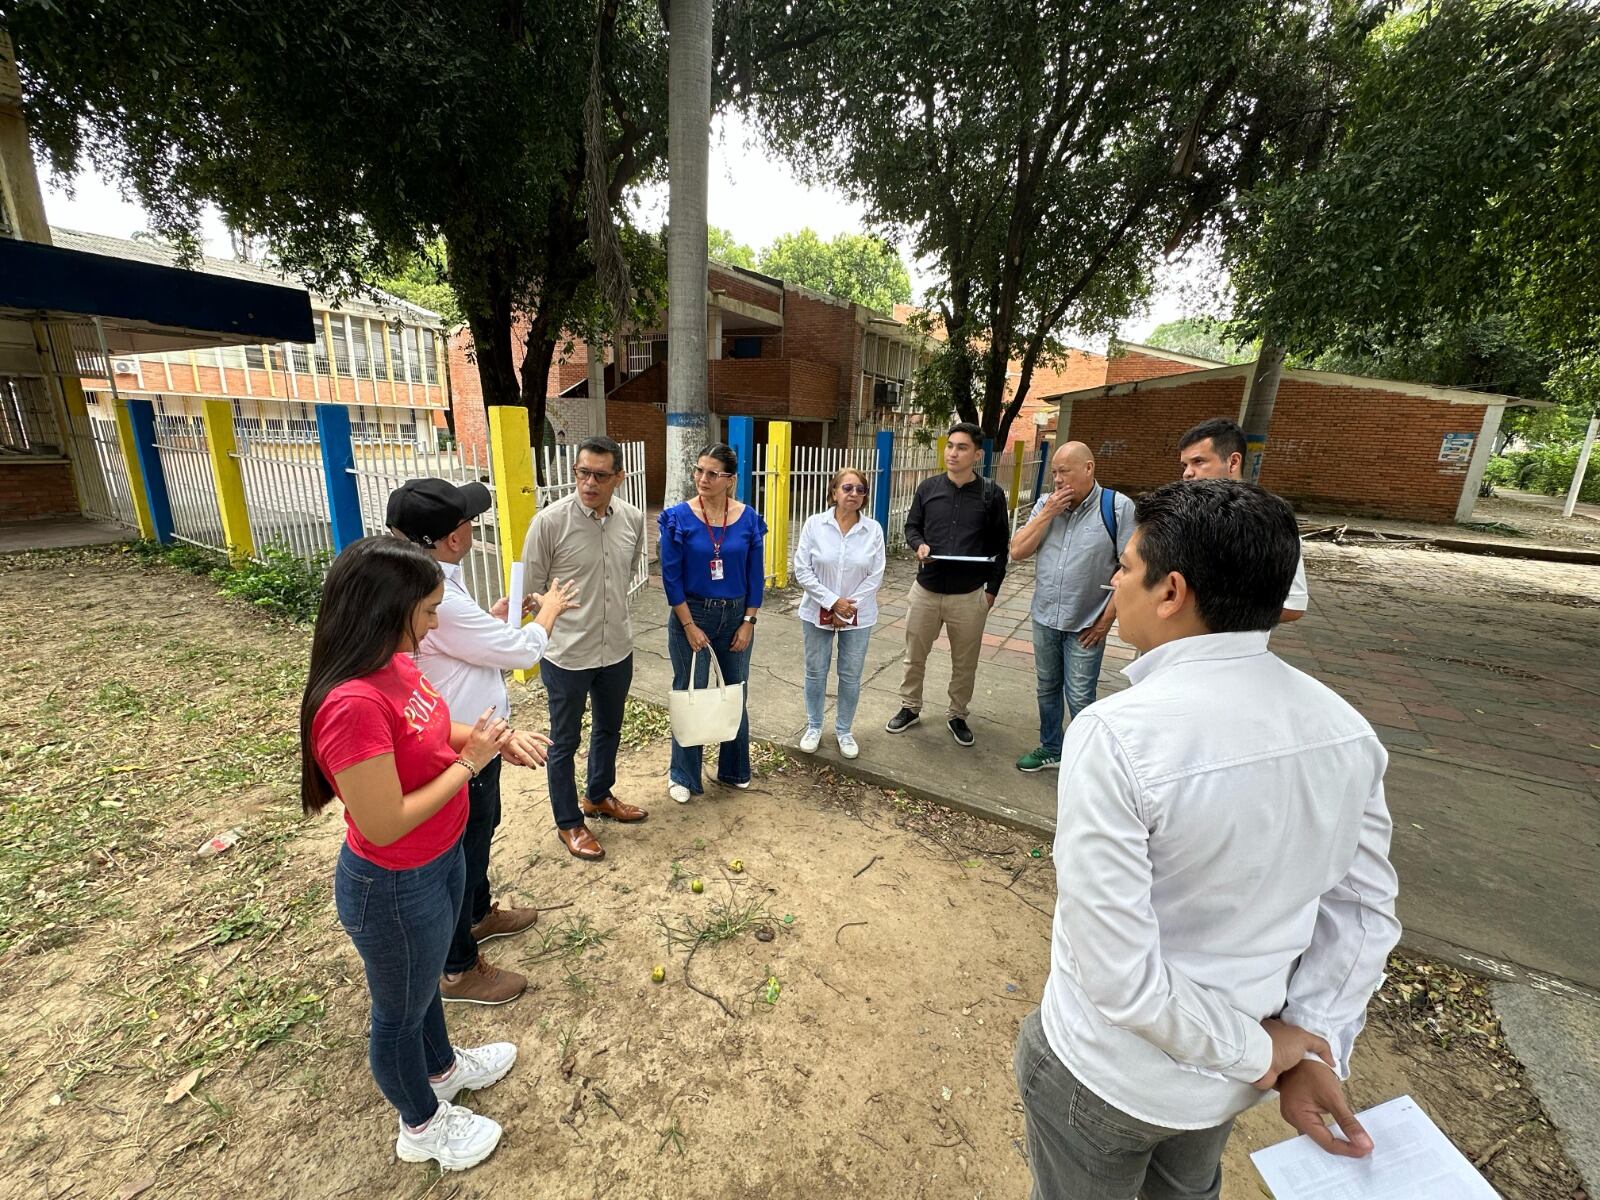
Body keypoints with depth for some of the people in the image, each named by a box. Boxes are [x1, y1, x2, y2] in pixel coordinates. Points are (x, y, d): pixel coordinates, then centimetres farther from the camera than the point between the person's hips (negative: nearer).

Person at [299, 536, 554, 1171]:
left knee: (425, 979, 32)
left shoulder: (394, 665, -9)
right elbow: (383, 825, -30)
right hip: (394, 888, -8)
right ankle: (423, 1125, 48)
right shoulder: (352, 704, -35)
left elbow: (430, 731, 8)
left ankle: (443, 1066, 59)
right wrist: (469, 763, -24)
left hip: (441, 858, 8)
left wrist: (496, 739, -8)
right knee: (401, 1011, 21)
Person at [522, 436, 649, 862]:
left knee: (608, 729, 23)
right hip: (566, 654, -5)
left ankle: (598, 796, 47)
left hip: (617, 649, 5)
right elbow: (531, 589, -8)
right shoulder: (550, 521, -18)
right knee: (565, 742, 12)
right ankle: (569, 823, 32)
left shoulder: (634, 520, -4)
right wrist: (560, 619, -1)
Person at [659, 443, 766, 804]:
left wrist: (748, 622, -3)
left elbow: (755, 576, 1)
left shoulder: (749, 519, -4)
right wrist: (690, 626, -12)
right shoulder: (678, 518, -11)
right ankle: (683, 775, 27)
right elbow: (671, 577, -10)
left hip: (736, 615, 3)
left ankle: (734, 769, 35)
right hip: (691, 614, -2)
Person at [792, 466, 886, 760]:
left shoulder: (873, 530, -6)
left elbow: (874, 577, -5)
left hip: (858, 616, 1)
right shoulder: (814, 524, -8)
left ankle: (844, 730, 29)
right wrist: (832, 602, -15)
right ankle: (814, 727, 31)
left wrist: (846, 610, -10)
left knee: (851, 676, 10)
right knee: (815, 673, 11)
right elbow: (802, 570, -9)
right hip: (817, 613, 0)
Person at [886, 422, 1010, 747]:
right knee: (914, 655, 13)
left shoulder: (991, 495, -5)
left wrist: (992, 588, 0)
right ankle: (910, 708, 33)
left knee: (965, 662, 12)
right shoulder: (928, 488, 0)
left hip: (969, 596, -1)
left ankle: (958, 715, 32)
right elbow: (911, 526, 11)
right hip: (926, 590, 2)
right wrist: (919, 545, -12)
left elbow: (1000, 545, 2)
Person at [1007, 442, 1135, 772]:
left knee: (1079, 698, 2)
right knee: (1047, 689, 18)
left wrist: (1107, 617, -11)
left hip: (1086, 624, -4)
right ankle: (1050, 749, 37)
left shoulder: (1117, 507, -13)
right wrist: (1047, 514, -13)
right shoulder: (1045, 504, 0)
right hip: (1044, 618, 5)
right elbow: (1017, 552, -4)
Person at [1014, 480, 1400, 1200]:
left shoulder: (1115, 736, -34)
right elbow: (1365, 914, -3)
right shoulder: (1345, 729, -12)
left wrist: (1256, 1053, -14)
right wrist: (1313, 1046, -2)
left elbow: (1120, 977, -30)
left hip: (1108, 1078, -5)